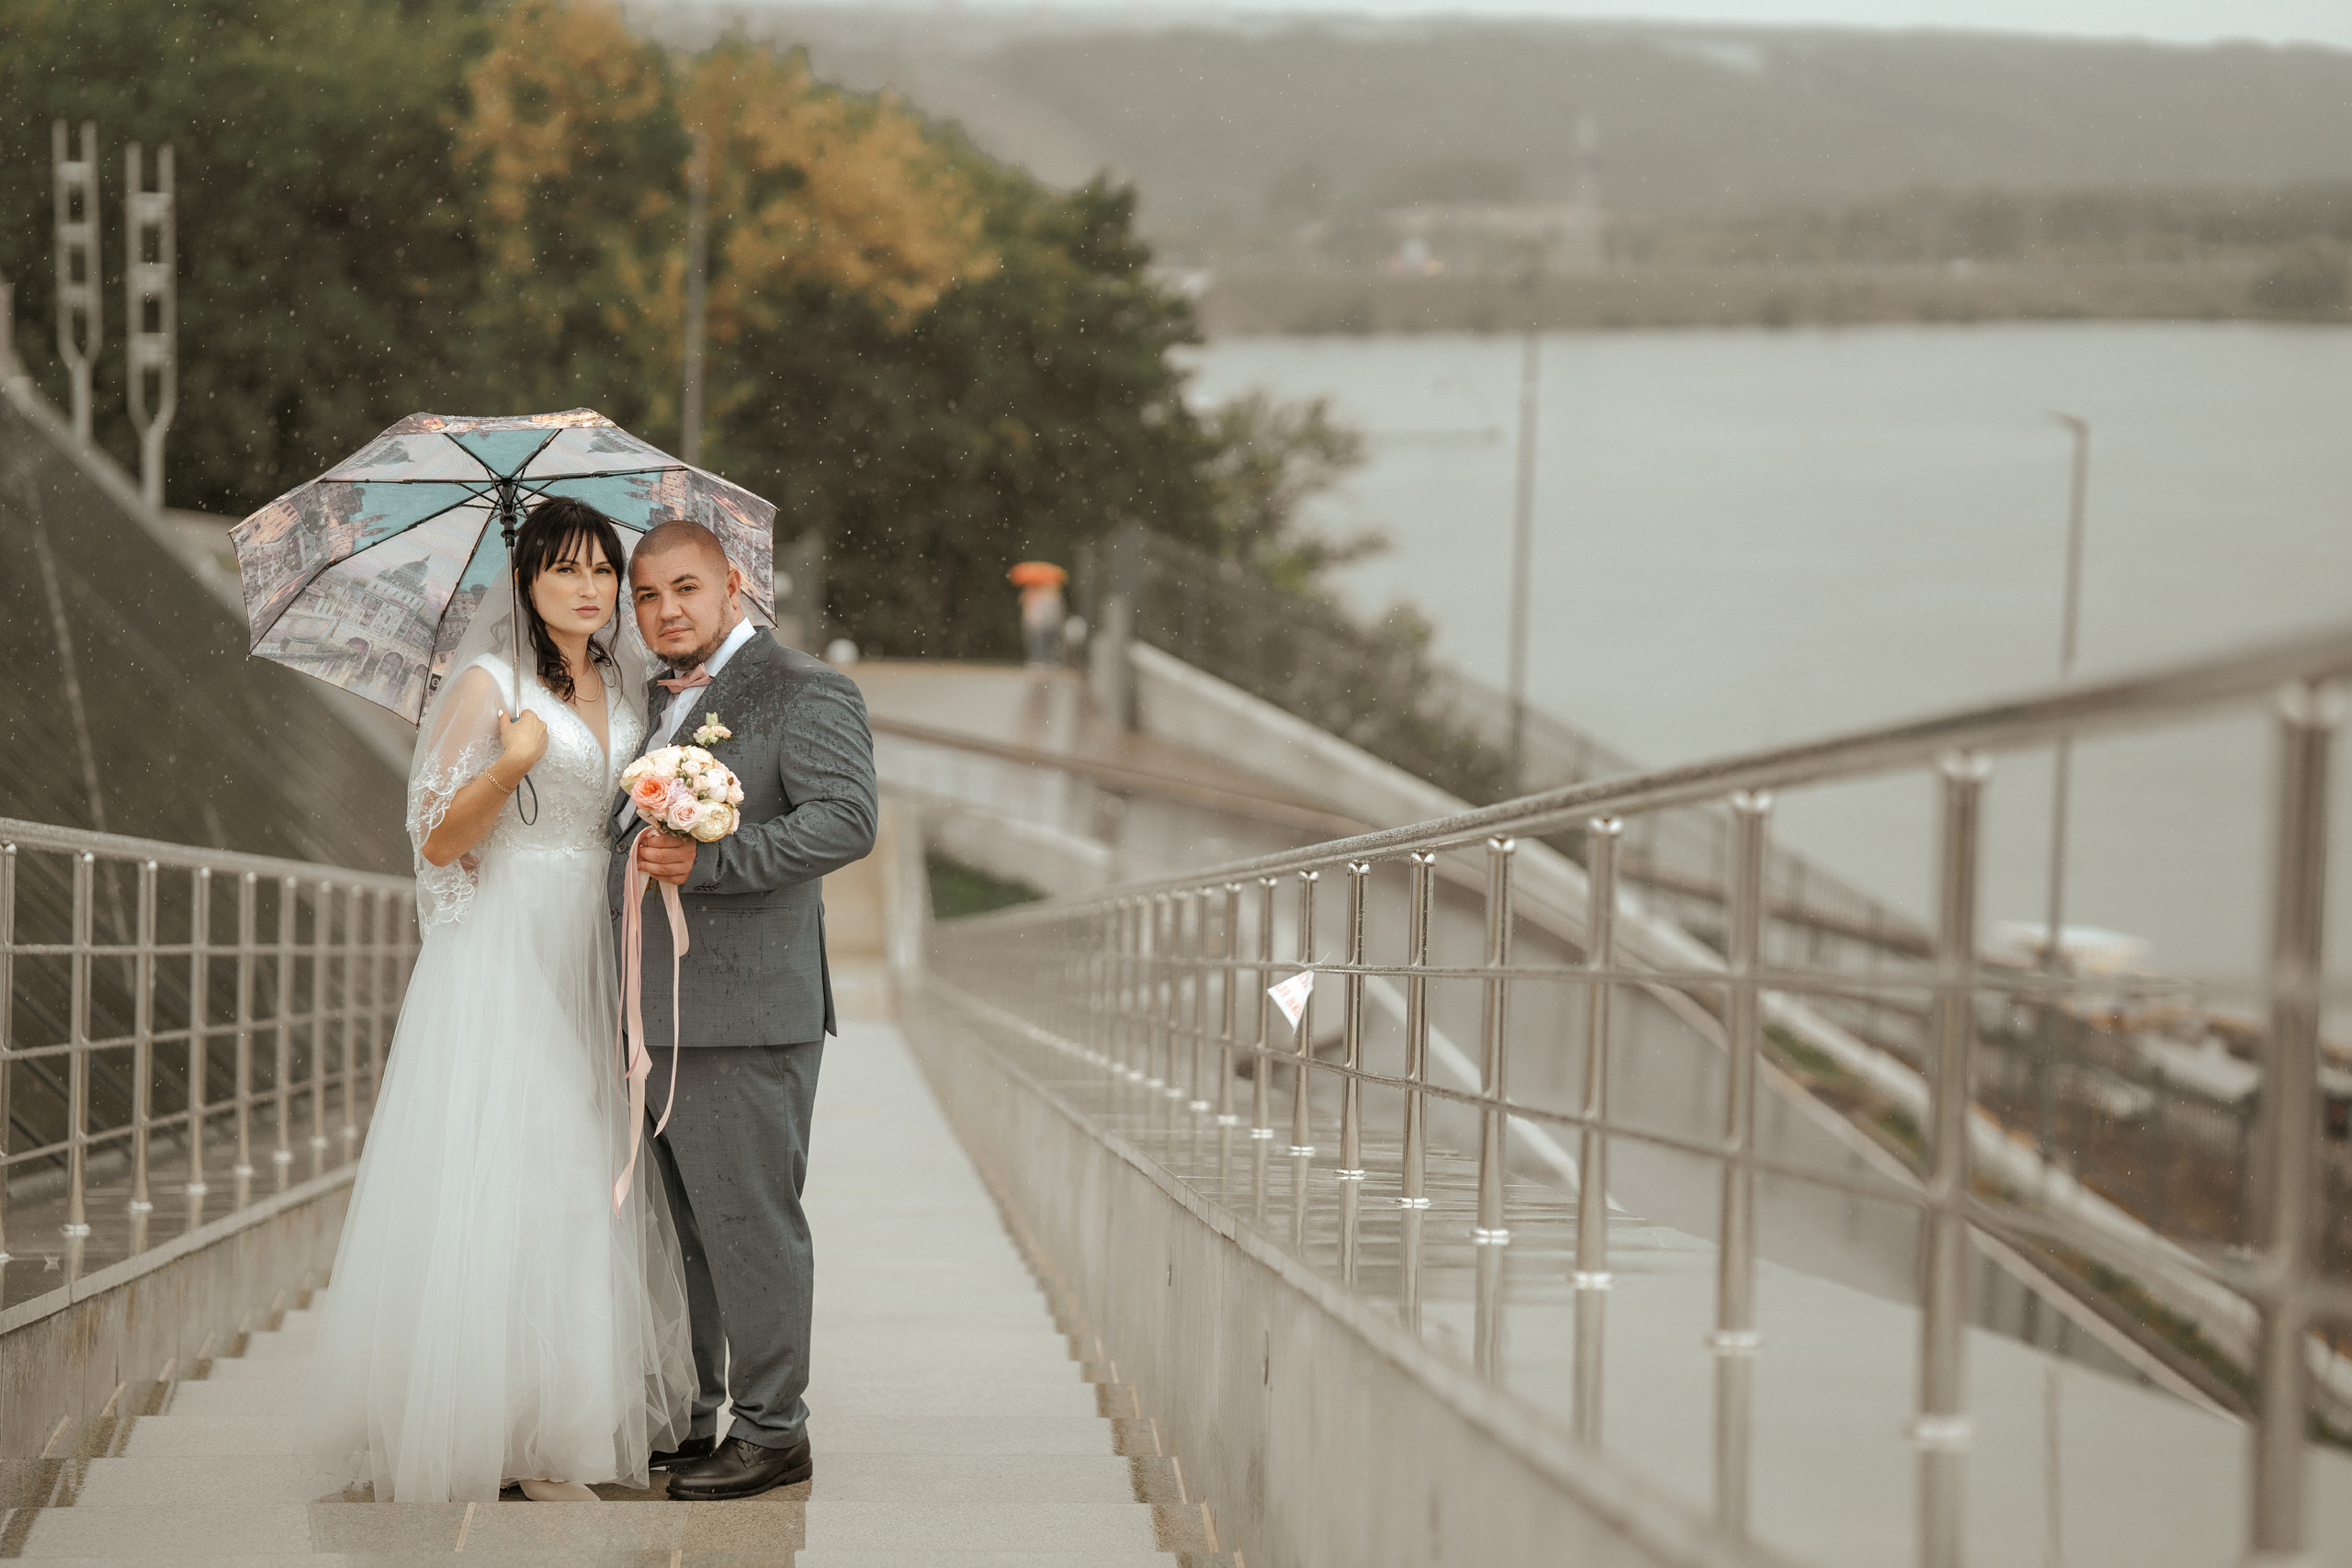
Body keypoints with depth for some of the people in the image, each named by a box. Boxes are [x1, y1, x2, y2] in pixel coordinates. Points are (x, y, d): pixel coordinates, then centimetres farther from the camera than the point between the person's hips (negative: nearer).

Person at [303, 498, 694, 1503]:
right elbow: (439, 841, -7)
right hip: (504, 957, -6)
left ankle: (563, 1422, 8)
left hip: (595, 959, 6)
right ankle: (483, 1429, -6)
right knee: (500, 1184, -8)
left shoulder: (623, 687, 14)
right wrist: (512, 762, -21)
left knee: (585, 1184, 4)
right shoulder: (488, 684, -4)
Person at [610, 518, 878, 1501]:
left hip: (747, 1014, -8)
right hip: (659, 1015, 8)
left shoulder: (805, 693, -6)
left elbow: (846, 820, -20)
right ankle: (699, 1420, 21)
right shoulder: (656, 702, 20)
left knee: (749, 1221, -5)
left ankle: (773, 1431, 2)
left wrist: (708, 862, -26)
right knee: (686, 1227, 13)